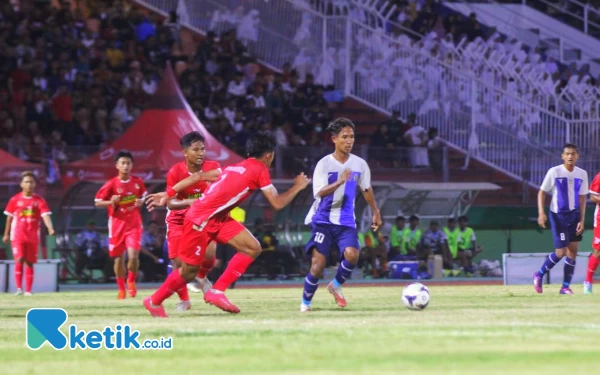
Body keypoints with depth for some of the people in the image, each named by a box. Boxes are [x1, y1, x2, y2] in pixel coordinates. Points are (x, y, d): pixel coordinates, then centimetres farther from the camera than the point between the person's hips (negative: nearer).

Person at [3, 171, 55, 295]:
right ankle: (19, 288, -14)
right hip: (18, 235, -1)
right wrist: (6, 234, 13)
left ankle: (28, 290, 9)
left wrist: (50, 228, -30)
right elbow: (9, 217, 10)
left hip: (33, 236, 1)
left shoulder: (39, 200, 0)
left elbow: (45, 215, -12)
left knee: (30, 263, 5)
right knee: (19, 260, -15)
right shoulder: (15, 200, 2)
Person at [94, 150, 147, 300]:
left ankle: (131, 281, 12)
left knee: (133, 255, -16)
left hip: (134, 224, 0)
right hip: (117, 225, 0)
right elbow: (98, 202, -3)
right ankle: (121, 289, 27)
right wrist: (111, 202, -21)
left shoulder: (138, 182, -1)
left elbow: (143, 196, 18)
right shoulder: (111, 184, -9)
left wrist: (141, 202, -5)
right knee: (119, 259, 8)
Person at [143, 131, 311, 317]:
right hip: (201, 220, -9)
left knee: (253, 248, 0)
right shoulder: (260, 170, -9)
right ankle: (154, 301, 22)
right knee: (189, 271, 1)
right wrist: (297, 187, 7)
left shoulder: (235, 167, 14)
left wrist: (168, 194, 13)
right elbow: (277, 203, -9)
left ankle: (216, 292, 2)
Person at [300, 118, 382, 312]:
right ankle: (306, 302, 9)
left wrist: (376, 213, 25)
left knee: (352, 254, -22)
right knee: (318, 262, -12)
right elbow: (319, 192, -22)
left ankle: (336, 285, 6)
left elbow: (367, 190, 19)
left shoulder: (360, 164, 2)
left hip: (346, 221, 3)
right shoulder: (324, 164, -9)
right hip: (323, 219, -3)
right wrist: (340, 181, -37)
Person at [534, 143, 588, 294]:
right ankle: (539, 275, 14)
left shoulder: (582, 174, 2)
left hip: (574, 215, 4)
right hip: (558, 215, -4)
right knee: (561, 252, -8)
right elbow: (542, 192, -3)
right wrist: (541, 213, -15)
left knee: (573, 249, -1)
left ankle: (566, 286, 6)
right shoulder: (554, 172, -9)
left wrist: (582, 220, 0)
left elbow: (582, 198, 7)